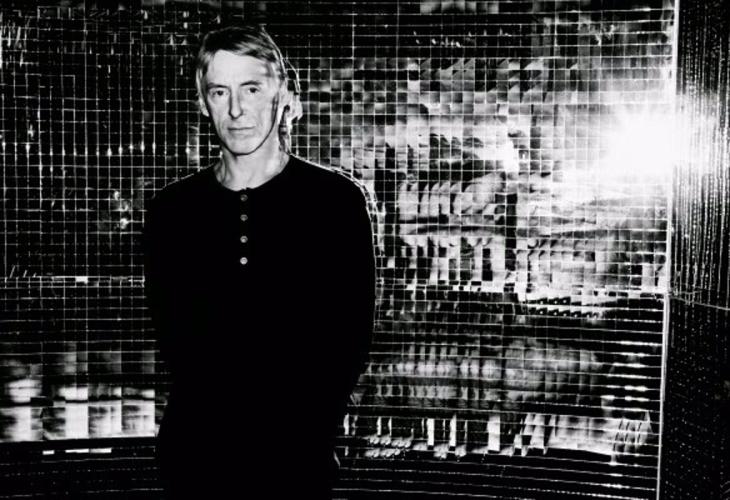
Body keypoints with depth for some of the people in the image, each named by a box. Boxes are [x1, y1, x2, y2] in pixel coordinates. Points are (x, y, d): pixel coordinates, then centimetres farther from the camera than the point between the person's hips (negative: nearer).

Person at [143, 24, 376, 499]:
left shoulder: (337, 200, -2)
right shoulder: (172, 207, 5)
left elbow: (351, 336, -3)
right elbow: (173, 335, 4)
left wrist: (305, 432, -13)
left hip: (297, 458, -2)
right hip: (196, 451, 2)